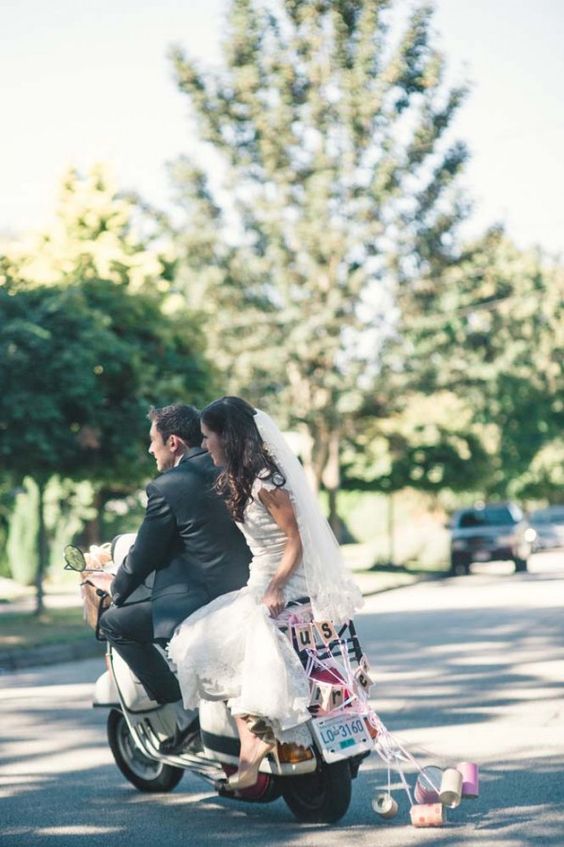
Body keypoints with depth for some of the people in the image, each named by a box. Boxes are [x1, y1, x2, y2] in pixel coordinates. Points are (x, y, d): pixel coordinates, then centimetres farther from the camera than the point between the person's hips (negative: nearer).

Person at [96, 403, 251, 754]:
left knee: (114, 622, 6)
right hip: (245, 591, 9)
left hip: (198, 601, -8)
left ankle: (184, 710, 0)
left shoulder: (166, 488, -11)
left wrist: (116, 591, 16)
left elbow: (144, 555, -4)